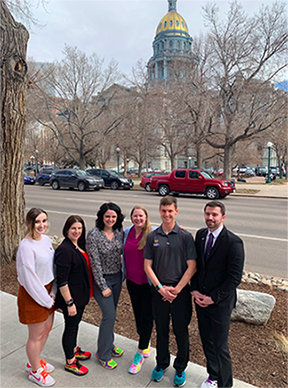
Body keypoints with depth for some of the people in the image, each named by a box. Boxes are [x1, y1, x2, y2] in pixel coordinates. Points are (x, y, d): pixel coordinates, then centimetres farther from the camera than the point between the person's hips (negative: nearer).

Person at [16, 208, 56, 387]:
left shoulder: (46, 240, -2)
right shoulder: (26, 246, -25)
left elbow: (53, 267, 3)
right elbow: (29, 279, -22)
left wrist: (52, 294, -2)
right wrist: (46, 300, -13)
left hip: (47, 291, 8)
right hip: (32, 294, -7)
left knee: (47, 329, 23)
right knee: (36, 335, 12)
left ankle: (34, 361, 48)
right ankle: (35, 371, 37)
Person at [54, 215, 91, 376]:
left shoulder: (79, 245, 1)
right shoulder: (64, 250, -26)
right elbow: (62, 281, -25)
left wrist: (86, 293, 16)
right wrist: (69, 303, -22)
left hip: (81, 294, 8)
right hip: (71, 296, -8)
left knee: (76, 322, 25)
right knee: (70, 326, 10)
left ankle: (74, 349, 47)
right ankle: (70, 362, 30)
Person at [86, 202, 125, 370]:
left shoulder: (119, 231, -3)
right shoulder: (93, 234, -18)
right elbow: (95, 262, -17)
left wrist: (123, 275, 5)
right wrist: (103, 286, -14)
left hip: (117, 277, 5)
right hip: (102, 279, -5)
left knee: (111, 313, 18)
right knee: (109, 315, -4)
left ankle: (109, 344, 39)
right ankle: (103, 354, 17)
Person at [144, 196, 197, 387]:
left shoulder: (185, 236, -8)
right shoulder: (152, 237, -2)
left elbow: (192, 267, -8)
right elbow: (147, 266, 0)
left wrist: (177, 289, -12)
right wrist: (161, 288, -9)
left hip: (180, 291, -1)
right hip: (159, 291, 2)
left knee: (181, 331, 12)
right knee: (161, 330, 17)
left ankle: (180, 368, 36)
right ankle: (161, 364, 42)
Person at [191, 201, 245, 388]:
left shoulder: (233, 242, -18)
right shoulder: (201, 234, -1)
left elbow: (235, 277, -17)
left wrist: (213, 298, -14)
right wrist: (195, 290, -2)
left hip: (220, 302, -5)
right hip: (200, 299, 5)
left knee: (220, 346, 8)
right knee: (206, 341, 20)